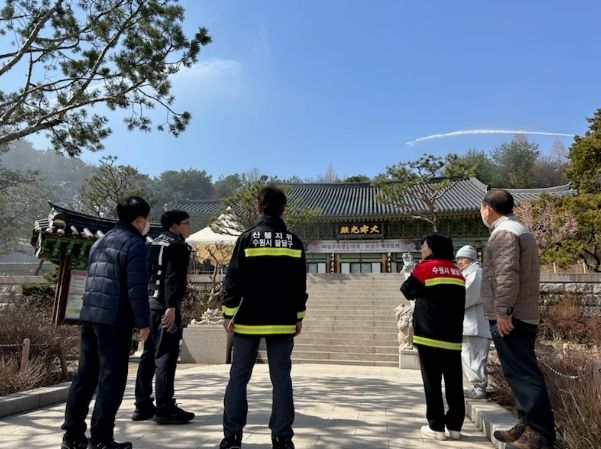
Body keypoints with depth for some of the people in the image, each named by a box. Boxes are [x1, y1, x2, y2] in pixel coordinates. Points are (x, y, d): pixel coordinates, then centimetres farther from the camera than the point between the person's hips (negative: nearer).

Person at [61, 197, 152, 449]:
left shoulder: (100, 242, 19)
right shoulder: (135, 243, -8)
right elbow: (136, 288, -15)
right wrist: (143, 322, -11)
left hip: (89, 315, 8)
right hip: (115, 319, -8)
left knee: (85, 375, 14)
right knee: (111, 379, 0)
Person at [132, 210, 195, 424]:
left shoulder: (154, 244, 18)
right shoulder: (177, 246, -8)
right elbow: (172, 278, -19)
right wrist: (171, 306, -25)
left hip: (149, 304, 9)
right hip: (165, 305, -9)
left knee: (149, 354, 12)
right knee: (166, 355, -6)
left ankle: (142, 406, 19)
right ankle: (165, 408, -2)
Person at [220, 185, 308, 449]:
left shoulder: (247, 238, -5)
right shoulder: (294, 243, 2)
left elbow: (233, 279, -6)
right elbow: (300, 285, 4)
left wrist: (229, 314, 0)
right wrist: (298, 317, 12)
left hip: (248, 320, -1)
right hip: (283, 322, 2)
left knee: (239, 377, 8)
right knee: (281, 378, 7)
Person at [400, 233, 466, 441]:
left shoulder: (425, 268, -6)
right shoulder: (457, 272, 11)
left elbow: (407, 291, 4)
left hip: (430, 336, -5)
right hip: (453, 337, 5)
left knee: (432, 383, 1)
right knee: (454, 383, 9)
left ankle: (436, 427, 5)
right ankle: (455, 426, 14)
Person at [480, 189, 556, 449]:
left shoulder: (504, 232, -12)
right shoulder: (519, 229, 21)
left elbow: (507, 274, -23)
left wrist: (503, 311, -22)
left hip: (509, 317, -11)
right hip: (523, 315, 11)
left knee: (522, 372, -8)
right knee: (521, 371, 14)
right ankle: (528, 425, 21)